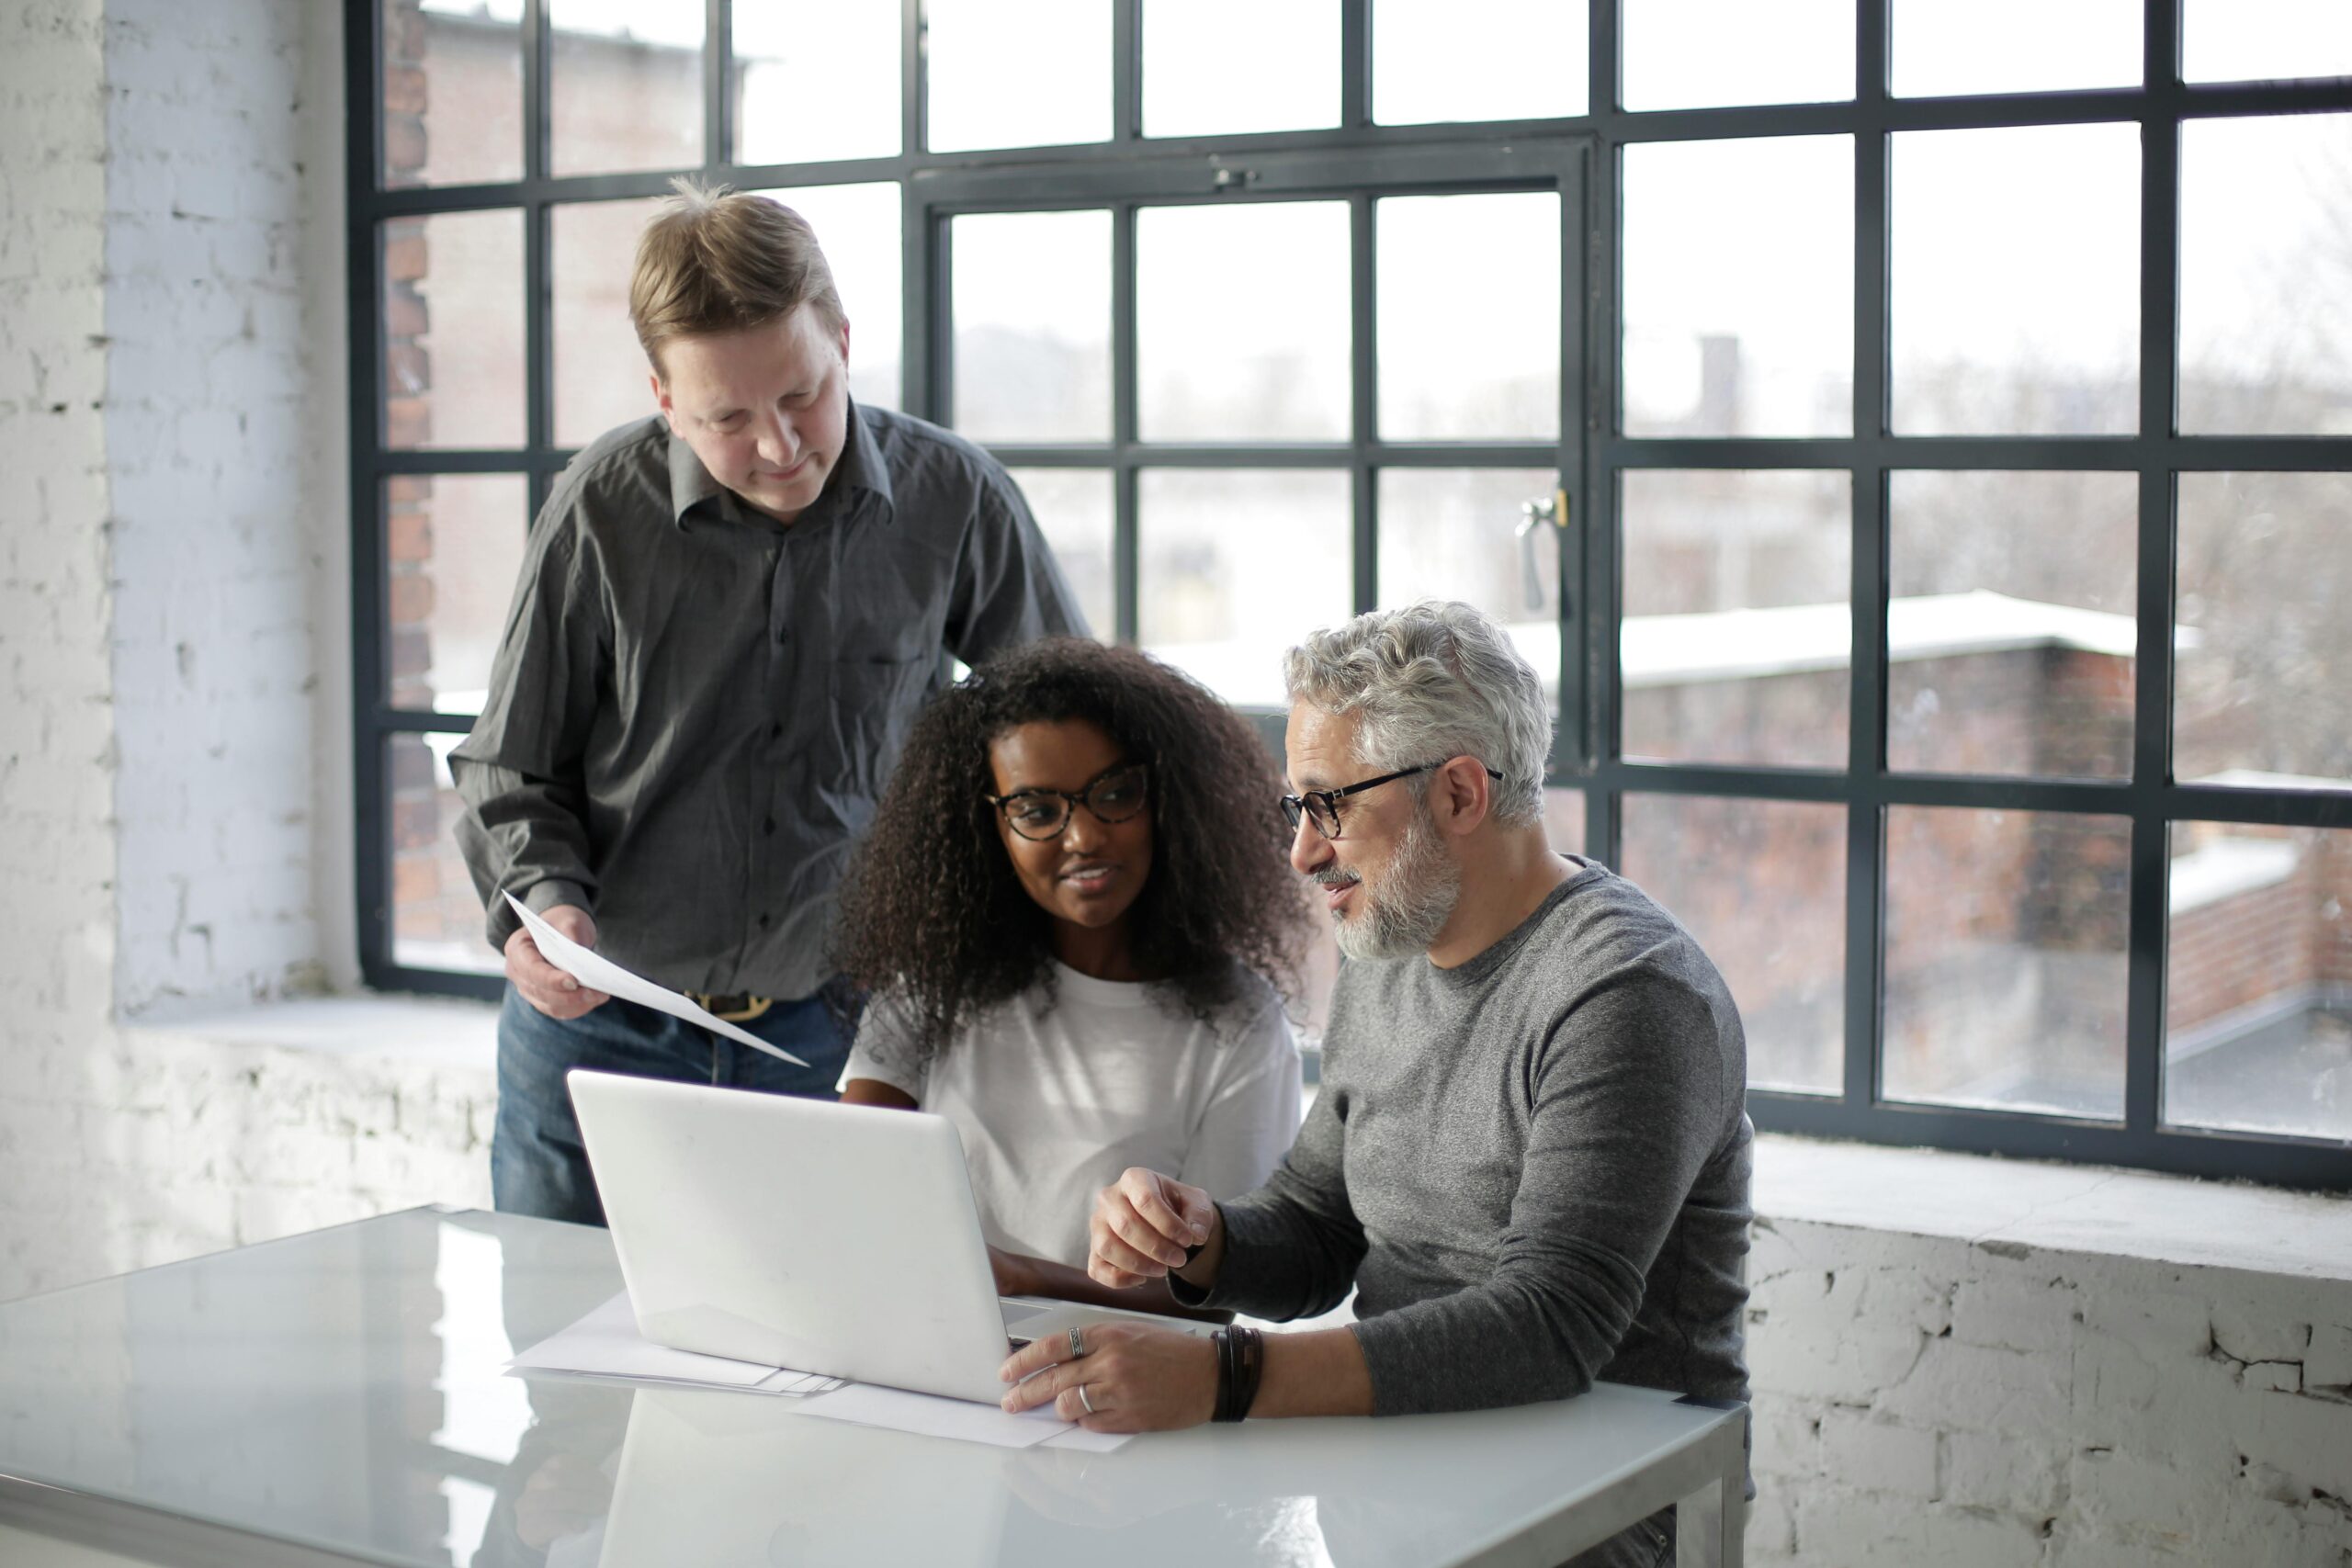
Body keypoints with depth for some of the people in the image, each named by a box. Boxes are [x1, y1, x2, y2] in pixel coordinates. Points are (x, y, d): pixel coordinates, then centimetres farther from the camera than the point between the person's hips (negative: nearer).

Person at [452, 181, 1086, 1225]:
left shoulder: (953, 501, -7)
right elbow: (512, 767, 1)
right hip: (601, 1023, 0)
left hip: (832, 1028, 0)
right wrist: (540, 902, -18)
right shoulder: (605, 508, -9)